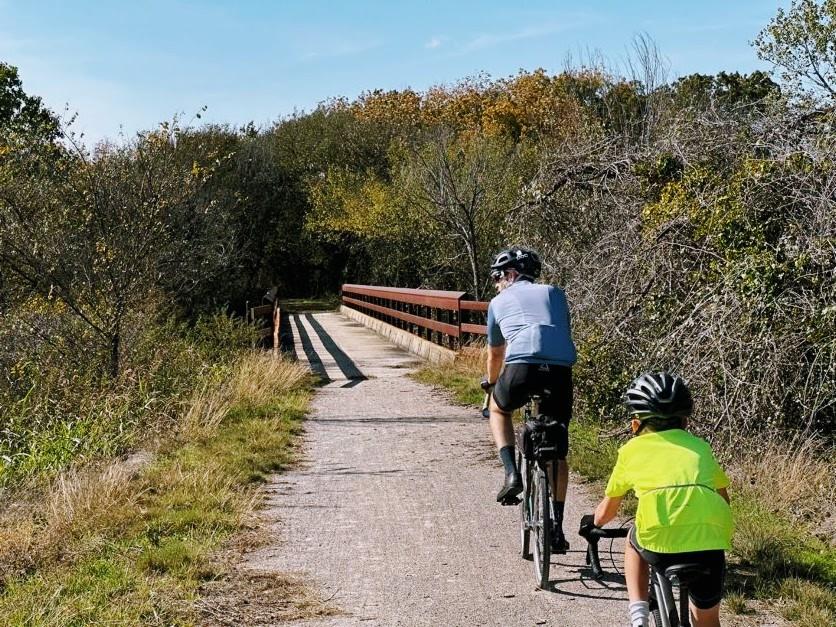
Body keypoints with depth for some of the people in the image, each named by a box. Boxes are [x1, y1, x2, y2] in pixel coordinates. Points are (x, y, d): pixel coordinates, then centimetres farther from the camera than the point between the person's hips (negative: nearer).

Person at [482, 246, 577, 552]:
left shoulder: (499, 302, 24)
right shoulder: (554, 293, 28)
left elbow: (494, 355, 35)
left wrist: (491, 384, 54)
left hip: (522, 366, -2)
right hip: (561, 369, 2)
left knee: (499, 409, 32)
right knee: (558, 451, 18)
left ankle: (512, 473, 13)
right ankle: (556, 527, 19)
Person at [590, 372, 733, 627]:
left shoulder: (632, 449, 22)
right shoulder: (700, 446, 27)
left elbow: (606, 511, 32)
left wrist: (595, 526, 54)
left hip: (659, 539, -1)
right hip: (710, 538, 2)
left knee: (634, 543, 35)